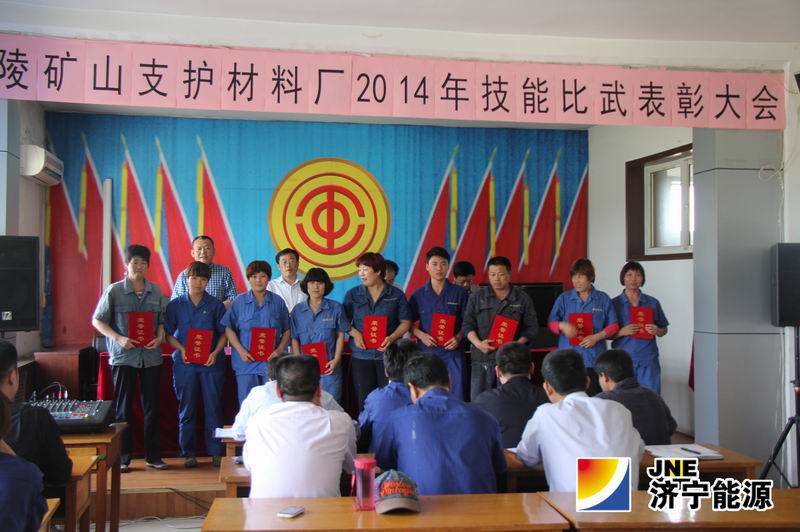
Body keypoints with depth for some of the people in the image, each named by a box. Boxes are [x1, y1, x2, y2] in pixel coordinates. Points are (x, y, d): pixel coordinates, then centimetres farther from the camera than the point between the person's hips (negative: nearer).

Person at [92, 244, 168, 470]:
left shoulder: (156, 291, 6)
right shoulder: (114, 290, -2)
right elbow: (97, 320, 0)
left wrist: (160, 338, -7)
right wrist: (118, 338, -13)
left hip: (151, 356, 3)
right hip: (124, 356, -2)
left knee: (152, 407, 7)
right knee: (123, 409, 4)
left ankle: (153, 456, 16)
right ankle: (123, 457, 14)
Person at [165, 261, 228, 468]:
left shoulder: (215, 305, 5)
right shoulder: (175, 305, 6)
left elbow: (224, 333, 5)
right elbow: (168, 334, 6)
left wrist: (215, 353, -9)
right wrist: (181, 349, -11)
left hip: (211, 362, -1)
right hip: (185, 363, 1)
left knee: (213, 407, 0)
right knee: (187, 409, 6)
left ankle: (216, 452, 8)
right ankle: (189, 453, 15)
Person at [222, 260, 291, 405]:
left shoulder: (278, 302, 7)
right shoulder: (239, 302, 5)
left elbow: (286, 331, 10)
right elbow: (229, 329, 4)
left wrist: (279, 350, -6)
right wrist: (241, 350, -8)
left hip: (271, 362, 0)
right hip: (246, 361, 0)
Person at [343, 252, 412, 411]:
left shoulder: (396, 295, 2)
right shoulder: (353, 294, 5)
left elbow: (405, 322, 2)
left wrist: (392, 337, -13)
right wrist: (354, 333, -11)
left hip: (388, 354, -1)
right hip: (361, 354, 1)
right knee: (364, 399, 3)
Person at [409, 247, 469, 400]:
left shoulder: (460, 293, 3)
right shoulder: (418, 295, 6)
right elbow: (409, 323, 9)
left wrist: (458, 337, -11)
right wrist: (421, 335, -9)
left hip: (452, 352, -1)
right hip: (426, 351, 1)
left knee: (456, 393, -1)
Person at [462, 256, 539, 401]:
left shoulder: (523, 299, 6)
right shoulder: (477, 296, 8)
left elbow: (532, 327, 5)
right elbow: (468, 324, 4)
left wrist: (518, 343, -12)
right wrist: (478, 343, -13)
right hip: (482, 358, 1)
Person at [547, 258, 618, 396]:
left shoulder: (603, 299, 6)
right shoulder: (564, 298, 7)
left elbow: (613, 325, 5)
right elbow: (551, 322, 5)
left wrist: (597, 337, -11)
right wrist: (562, 325, -17)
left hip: (593, 357, 0)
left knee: (593, 396, 1)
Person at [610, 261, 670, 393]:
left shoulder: (653, 303, 8)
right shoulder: (614, 304, 4)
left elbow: (664, 330, 14)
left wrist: (657, 331, -7)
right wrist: (621, 332, -15)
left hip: (648, 361, 1)